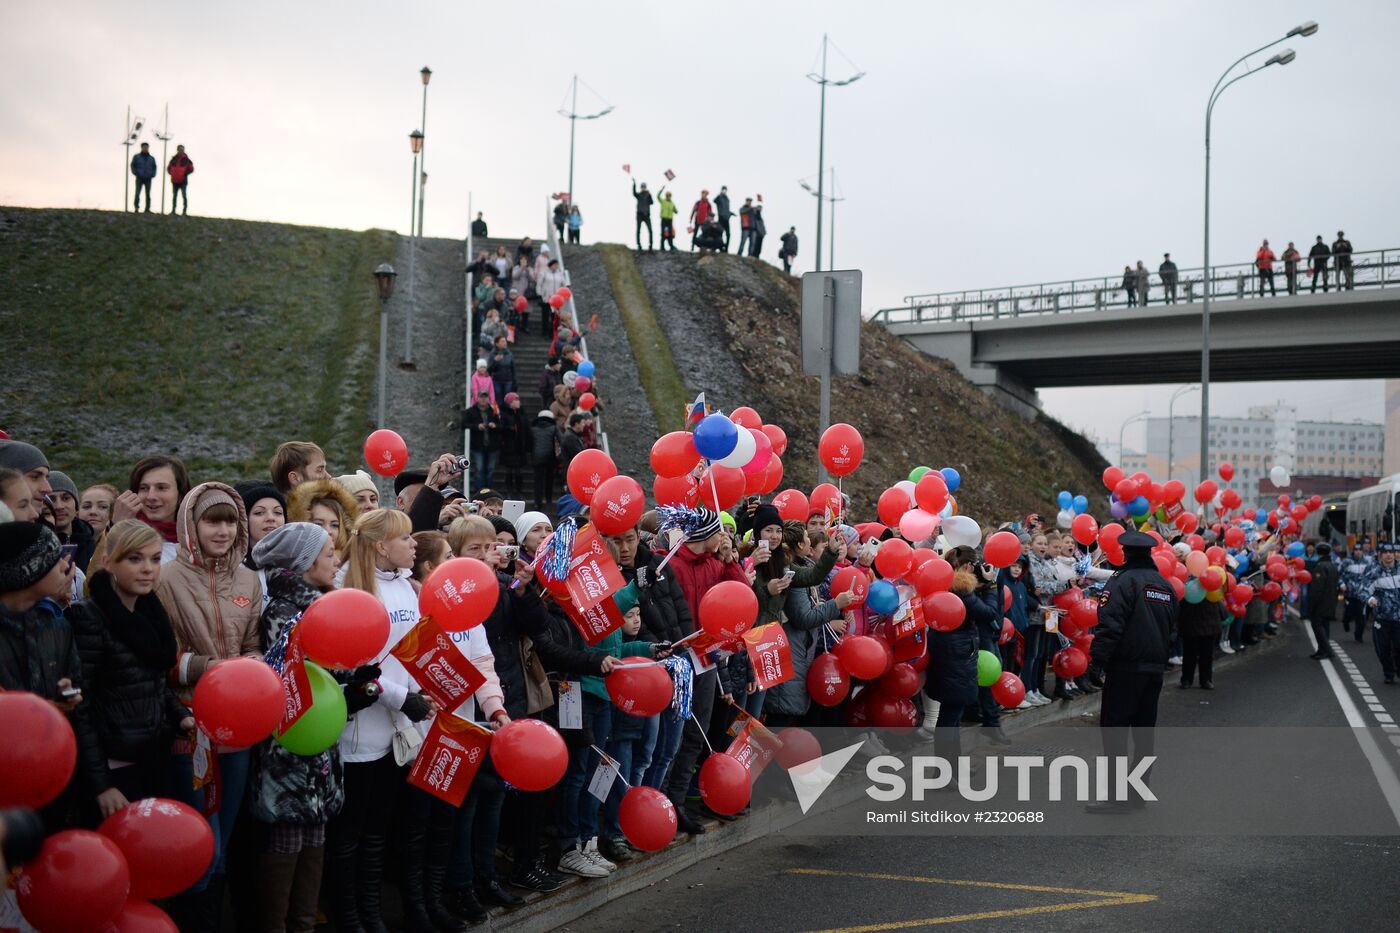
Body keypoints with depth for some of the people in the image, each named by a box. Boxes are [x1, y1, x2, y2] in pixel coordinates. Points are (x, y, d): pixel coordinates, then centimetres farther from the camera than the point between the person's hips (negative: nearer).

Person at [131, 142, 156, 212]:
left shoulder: (152, 158, 10)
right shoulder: (136, 157, 4)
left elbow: (154, 167, 15)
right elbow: (133, 166, 5)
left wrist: (152, 174, 0)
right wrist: (136, 173, -8)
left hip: (148, 179, 2)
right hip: (139, 178, -2)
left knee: (148, 195, 2)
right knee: (137, 193, -14)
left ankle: (147, 209, 3)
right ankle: (136, 206, -13)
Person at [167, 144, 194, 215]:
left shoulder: (186, 159, -2)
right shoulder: (174, 159, 8)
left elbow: (191, 169, -1)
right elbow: (169, 168, 19)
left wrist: (185, 174, -13)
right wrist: (172, 173, 3)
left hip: (183, 181, -4)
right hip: (175, 181, 4)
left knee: (184, 196, -8)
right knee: (174, 196, 9)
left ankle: (185, 210, -6)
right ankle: (173, 210, 14)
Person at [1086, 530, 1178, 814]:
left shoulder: (1123, 581, -11)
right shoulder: (1166, 586, 13)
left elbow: (1110, 624, -20)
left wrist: (1098, 659, -17)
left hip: (1125, 669, -7)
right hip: (1155, 668, 7)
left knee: (1114, 727, -4)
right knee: (1144, 729, 14)